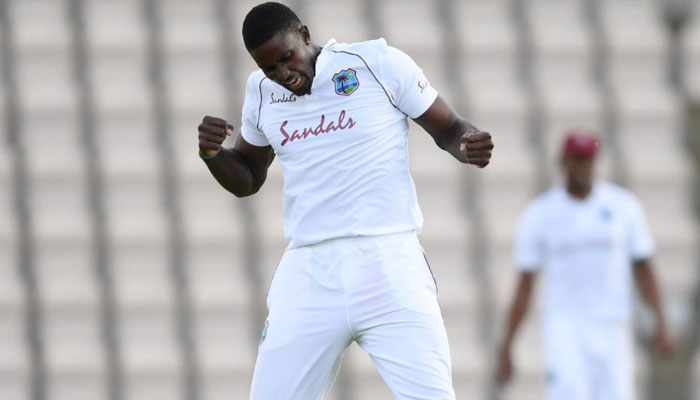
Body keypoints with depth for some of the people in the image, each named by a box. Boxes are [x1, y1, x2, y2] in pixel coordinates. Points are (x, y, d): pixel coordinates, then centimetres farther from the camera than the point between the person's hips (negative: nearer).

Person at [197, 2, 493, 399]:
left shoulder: (380, 63, -2)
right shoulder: (261, 92, 11)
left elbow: (448, 128, 6)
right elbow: (246, 179, 24)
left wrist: (469, 145, -17)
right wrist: (212, 154, 3)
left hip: (388, 262, -4)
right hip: (308, 274, 4)